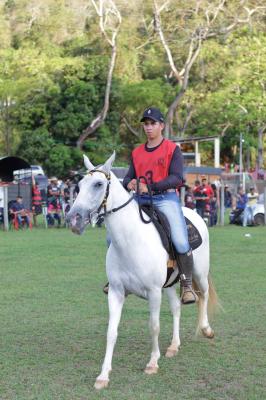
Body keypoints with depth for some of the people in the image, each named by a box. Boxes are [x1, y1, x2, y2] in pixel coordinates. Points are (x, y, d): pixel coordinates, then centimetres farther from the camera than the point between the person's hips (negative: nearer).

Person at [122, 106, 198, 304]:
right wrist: (129, 183, -10)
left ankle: (187, 286, -6)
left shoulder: (173, 149, 1)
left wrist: (151, 187, -25)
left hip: (166, 199, -5)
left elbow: (176, 178, -11)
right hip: (141, 201, 5)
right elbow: (129, 178, 17)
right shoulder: (137, 153, 17)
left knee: (181, 243, -22)